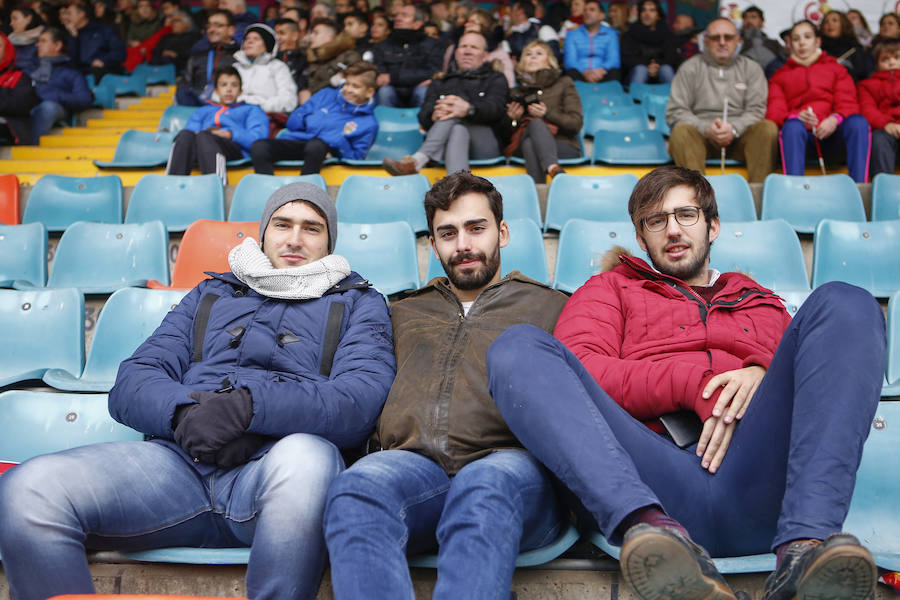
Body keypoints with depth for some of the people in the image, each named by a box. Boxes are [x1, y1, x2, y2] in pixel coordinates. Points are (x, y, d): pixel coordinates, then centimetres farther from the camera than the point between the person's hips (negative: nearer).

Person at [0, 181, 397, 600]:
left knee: (306, 456, -41)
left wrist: (248, 405, -17)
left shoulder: (357, 302, 18)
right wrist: (184, 411, -8)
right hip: (181, 459, 3)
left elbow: (363, 399, -3)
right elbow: (131, 384, 16)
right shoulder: (210, 294, 28)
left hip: (275, 466, -2)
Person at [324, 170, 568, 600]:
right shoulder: (404, 314, 35)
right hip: (413, 461, 2)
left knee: (482, 490, -41)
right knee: (355, 489, -36)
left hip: (510, 462, -2)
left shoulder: (551, 307, 27)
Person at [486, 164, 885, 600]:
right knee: (518, 347, -19)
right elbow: (577, 374, 10)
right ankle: (649, 529, -44)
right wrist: (692, 382, -4)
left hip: (755, 478, 2)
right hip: (650, 473, -1)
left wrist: (763, 374, -3)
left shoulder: (759, 302, 37)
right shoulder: (609, 289, 30)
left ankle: (806, 544, -36)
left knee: (843, 303, -13)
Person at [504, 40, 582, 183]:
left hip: (564, 148, -1)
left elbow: (576, 123, 5)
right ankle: (554, 170, -58)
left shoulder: (564, 83, 19)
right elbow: (505, 134, 22)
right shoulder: (516, 92, 26)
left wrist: (548, 114, -9)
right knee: (535, 123, -33)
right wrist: (512, 119, 1)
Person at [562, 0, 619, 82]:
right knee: (572, 72, -35)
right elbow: (570, 61, 1)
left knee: (614, 71, -33)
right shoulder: (572, 34, 16)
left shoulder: (611, 34, 17)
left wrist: (601, 70, -22)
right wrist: (585, 72, -22)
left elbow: (613, 60, 2)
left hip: (602, 74, 0)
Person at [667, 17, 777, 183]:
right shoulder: (690, 68, 11)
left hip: (739, 137, 1)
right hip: (701, 135, -1)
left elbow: (757, 110, 4)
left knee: (768, 128, -27)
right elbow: (674, 112, 2)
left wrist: (734, 128, -17)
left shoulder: (751, 68, 15)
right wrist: (706, 128, -15)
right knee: (681, 131, -33)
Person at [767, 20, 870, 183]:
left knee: (859, 122, -32)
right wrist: (796, 117, -15)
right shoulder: (780, 75, 25)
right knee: (792, 126, -38)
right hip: (801, 131, -1)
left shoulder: (835, 69, 27)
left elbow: (848, 103, 12)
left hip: (830, 131, 1)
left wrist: (835, 119, -13)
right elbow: (774, 112, 9)